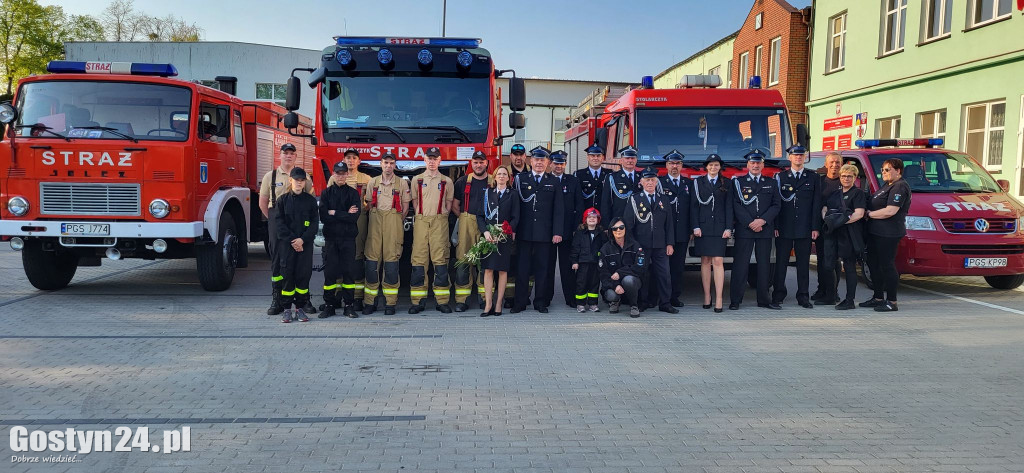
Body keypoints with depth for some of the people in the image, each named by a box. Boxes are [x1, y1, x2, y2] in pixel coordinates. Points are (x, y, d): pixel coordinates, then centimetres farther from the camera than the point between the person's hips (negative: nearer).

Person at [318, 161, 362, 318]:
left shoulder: (353, 193, 6)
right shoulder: (326, 193, 7)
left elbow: (355, 216, -9)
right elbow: (323, 216, -6)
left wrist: (334, 213, -8)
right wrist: (345, 215, -9)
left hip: (348, 238, 0)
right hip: (331, 237, 1)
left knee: (349, 271, 0)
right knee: (329, 271, 1)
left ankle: (349, 305, 6)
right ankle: (329, 305, 8)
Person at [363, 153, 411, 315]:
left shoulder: (402, 183, 8)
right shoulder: (372, 182, 14)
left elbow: (405, 206, 10)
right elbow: (369, 204, 15)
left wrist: (398, 221, 5)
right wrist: (375, 219, 7)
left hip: (394, 222, -2)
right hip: (375, 221, 2)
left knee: (391, 260, -5)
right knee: (372, 260, -3)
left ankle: (390, 303, -1)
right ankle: (369, 302, 0)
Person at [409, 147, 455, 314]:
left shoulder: (446, 181, 12)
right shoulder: (417, 180, 14)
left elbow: (448, 203, 14)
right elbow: (414, 201, 16)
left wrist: (442, 215, 3)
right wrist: (421, 215, 5)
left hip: (439, 222, -1)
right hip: (421, 221, 1)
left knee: (440, 260, -4)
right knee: (419, 259, -3)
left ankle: (442, 301, -1)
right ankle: (417, 302, 0)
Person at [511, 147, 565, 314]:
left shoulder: (554, 182, 9)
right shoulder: (521, 179, 8)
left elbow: (558, 209, 5)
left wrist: (557, 232, -3)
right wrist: (513, 229, -4)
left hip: (545, 233, 1)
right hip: (524, 232, 0)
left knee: (543, 268, 4)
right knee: (522, 268, 2)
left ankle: (540, 302, 14)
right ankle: (520, 302, 9)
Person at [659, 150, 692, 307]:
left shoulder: (689, 183, 13)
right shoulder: (659, 182, 3)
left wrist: (692, 230, 5)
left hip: (683, 233, 3)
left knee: (679, 266, 6)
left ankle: (676, 296, 14)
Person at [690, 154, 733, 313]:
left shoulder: (727, 183, 9)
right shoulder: (698, 182, 9)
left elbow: (729, 206, 6)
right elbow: (694, 205, 4)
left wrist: (728, 228, -3)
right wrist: (695, 227, -5)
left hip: (719, 227, 0)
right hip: (703, 226, 1)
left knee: (718, 261, -7)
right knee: (705, 261, 3)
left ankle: (719, 299, -8)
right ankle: (707, 296, 9)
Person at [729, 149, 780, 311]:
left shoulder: (771, 183, 14)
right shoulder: (738, 182, 6)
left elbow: (776, 205, 7)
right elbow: (736, 205, -2)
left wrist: (763, 220, -9)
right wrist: (750, 223, -11)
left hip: (765, 230, 3)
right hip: (744, 230, -3)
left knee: (764, 264, 6)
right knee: (740, 264, -4)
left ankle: (763, 299, 14)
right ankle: (735, 300, 1)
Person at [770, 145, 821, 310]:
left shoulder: (813, 177, 9)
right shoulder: (780, 177, 6)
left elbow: (817, 203, 5)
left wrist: (815, 227, -2)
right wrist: (775, 226, -5)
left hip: (805, 228, 1)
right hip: (784, 228, -1)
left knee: (804, 264, 7)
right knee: (781, 263, 0)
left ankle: (803, 297, 16)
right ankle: (777, 298, 4)